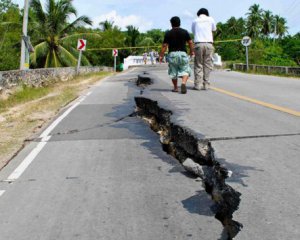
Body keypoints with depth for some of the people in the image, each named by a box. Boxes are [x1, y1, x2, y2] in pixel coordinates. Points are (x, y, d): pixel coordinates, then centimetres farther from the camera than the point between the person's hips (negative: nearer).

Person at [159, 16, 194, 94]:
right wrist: (192, 51, 20)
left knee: (173, 72, 13)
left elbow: (164, 45, -1)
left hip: (172, 54, 0)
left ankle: (175, 88, 19)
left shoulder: (168, 33, 1)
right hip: (182, 53, 0)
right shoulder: (184, 32, 4)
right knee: (185, 71, 3)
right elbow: (190, 42, 5)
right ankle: (183, 83, -23)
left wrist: (161, 55, 7)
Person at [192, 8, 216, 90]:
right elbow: (214, 29, 23)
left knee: (198, 65, 3)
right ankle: (206, 85, 0)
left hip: (198, 44, 0)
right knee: (207, 65, 3)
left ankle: (197, 84, -3)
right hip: (208, 44, 0)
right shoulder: (210, 19, 9)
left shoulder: (195, 21, 10)